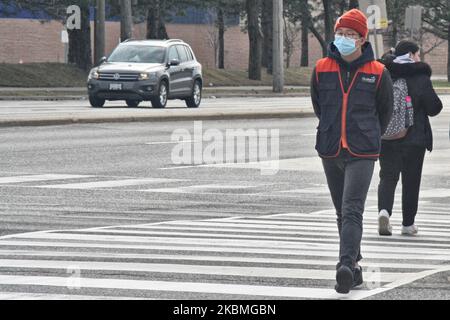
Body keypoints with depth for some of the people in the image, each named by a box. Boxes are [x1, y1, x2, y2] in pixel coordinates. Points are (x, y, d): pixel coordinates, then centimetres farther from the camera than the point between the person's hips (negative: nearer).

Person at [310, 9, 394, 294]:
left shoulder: (377, 73, -2)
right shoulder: (322, 69, 4)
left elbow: (385, 111, 13)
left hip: (363, 153, -4)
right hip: (330, 152, 4)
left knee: (352, 211, -18)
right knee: (343, 213, 12)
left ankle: (346, 265, -29)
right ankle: (355, 267, 22)